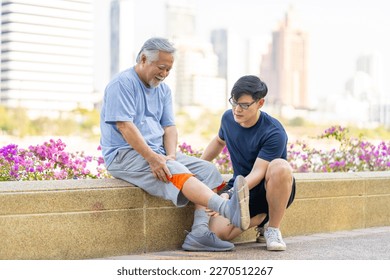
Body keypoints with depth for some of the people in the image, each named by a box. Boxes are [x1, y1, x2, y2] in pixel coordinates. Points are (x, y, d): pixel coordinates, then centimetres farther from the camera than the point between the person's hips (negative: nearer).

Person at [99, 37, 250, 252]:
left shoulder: (163, 89, 17)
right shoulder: (122, 84, -9)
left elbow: (169, 127, 10)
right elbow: (125, 126, -19)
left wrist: (170, 156, -10)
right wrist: (152, 158, -26)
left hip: (158, 153, 9)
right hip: (124, 155, -8)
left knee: (208, 170, -9)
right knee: (177, 173, -33)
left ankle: (199, 232, -25)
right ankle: (227, 210, -54)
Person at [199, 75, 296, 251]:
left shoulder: (273, 132, -23)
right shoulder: (228, 118, -2)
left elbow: (257, 173, -29)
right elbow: (219, 141, 22)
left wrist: (229, 195, -43)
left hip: (272, 190, -4)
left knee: (280, 166, -41)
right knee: (218, 232, -26)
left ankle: (273, 228, -18)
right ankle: (261, 218, 6)